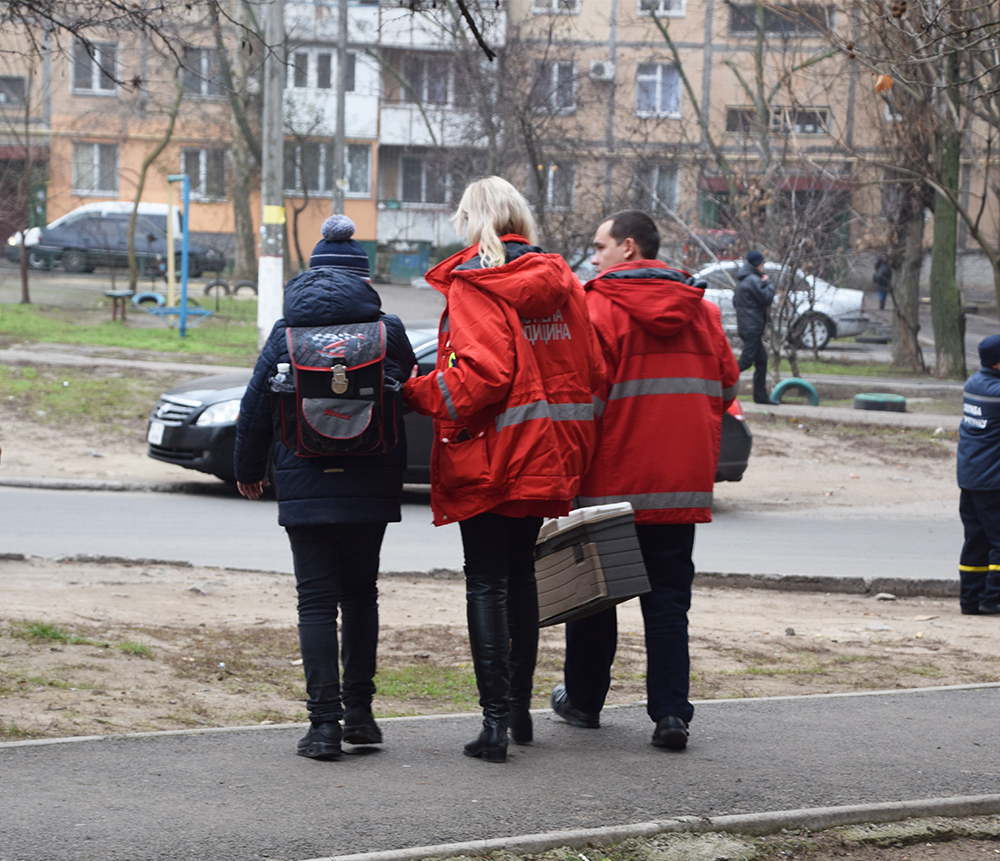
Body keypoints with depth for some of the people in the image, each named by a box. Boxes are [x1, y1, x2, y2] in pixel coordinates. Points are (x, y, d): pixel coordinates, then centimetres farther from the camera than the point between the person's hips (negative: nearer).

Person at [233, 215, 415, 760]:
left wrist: (248, 469, 17)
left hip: (306, 490, -1)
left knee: (316, 600, 0)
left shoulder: (285, 335, -2)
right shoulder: (388, 332, -1)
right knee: (361, 593, 16)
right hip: (370, 491, 1)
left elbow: (254, 408, 3)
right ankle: (358, 711, 17)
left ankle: (325, 723, -7)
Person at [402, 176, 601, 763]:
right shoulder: (562, 281, 8)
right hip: (548, 459, 6)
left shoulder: (472, 283, -11)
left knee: (486, 583, -1)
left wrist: (418, 394, -8)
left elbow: (482, 371, -21)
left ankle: (496, 718, -6)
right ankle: (520, 707, 24)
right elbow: (589, 369, 8)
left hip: (491, 456, -6)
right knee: (521, 574, 18)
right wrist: (570, 454, 16)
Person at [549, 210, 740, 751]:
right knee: (668, 599, 6)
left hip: (611, 478, -4)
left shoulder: (598, 307, -10)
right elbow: (726, 387, 13)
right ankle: (671, 712, -4)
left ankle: (584, 700, 22)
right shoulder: (702, 311, 9)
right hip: (681, 483, 4)